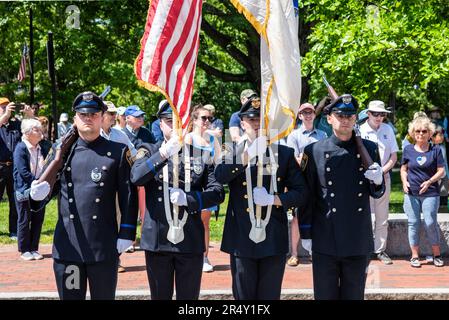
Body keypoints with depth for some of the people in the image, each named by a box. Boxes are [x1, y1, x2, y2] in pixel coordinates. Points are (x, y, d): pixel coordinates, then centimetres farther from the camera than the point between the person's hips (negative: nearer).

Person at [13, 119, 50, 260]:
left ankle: (34, 249, 19)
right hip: (25, 190, -5)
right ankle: (24, 250, 13)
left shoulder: (42, 149, 7)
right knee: (24, 221, 4)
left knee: (38, 221, 9)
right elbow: (23, 171, -17)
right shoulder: (20, 148, -10)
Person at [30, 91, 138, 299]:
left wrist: (126, 233, -4)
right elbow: (45, 188, 12)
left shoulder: (118, 152, 2)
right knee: (70, 296, 10)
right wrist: (38, 193, -11)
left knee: (104, 296, 9)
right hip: (67, 247, 2)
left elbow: (128, 196, 1)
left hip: (104, 248, -2)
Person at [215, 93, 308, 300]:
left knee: (270, 296, 8)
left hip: (274, 241, 1)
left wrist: (275, 199, -14)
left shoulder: (284, 154, 6)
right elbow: (219, 176, -16)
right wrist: (248, 155, -24)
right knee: (243, 296, 9)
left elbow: (301, 192, 3)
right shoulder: (233, 151, 5)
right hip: (241, 239, 0)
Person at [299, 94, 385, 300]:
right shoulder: (314, 151, -2)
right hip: (325, 243, -2)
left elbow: (377, 193, 10)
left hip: (359, 243, 2)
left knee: (354, 294, 12)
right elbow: (307, 196, 1)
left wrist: (377, 182, -13)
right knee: (325, 295, 7)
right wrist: (305, 234, 1)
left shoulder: (369, 149, 4)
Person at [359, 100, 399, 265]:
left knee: (382, 217, 6)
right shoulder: (360, 130, -3)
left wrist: (381, 171, -7)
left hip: (384, 178, 3)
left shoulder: (388, 129, 6)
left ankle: (380, 250, 14)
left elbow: (394, 157, 7)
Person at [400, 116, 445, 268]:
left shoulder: (435, 150, 1)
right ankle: (415, 256, 12)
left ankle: (437, 255, 11)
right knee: (413, 223, 4)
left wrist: (429, 181, -15)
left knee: (430, 223, -4)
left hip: (430, 193, -2)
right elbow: (403, 169, 14)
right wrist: (404, 181, -5)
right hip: (411, 193, 2)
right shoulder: (408, 150, 7)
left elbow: (441, 171, 0)